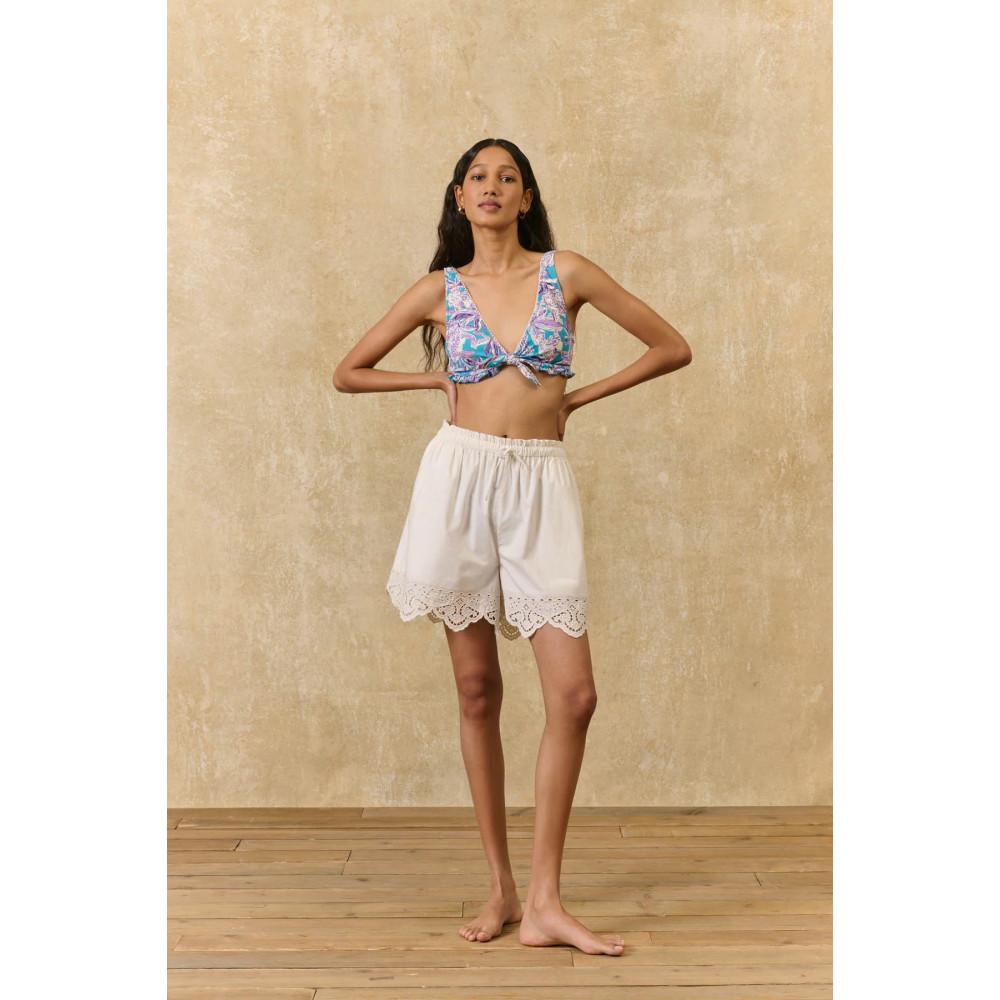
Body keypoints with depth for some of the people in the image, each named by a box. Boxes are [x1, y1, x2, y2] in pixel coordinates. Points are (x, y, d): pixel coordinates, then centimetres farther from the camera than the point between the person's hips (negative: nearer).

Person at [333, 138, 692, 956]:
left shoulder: (566, 273, 5)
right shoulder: (440, 289, 8)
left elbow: (672, 348, 8)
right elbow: (349, 372, 16)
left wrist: (578, 396, 6)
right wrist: (440, 379, 8)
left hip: (541, 482, 0)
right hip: (461, 475, 1)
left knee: (574, 694, -8)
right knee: (478, 690, 4)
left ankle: (544, 903, 3)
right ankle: (500, 888, 16)